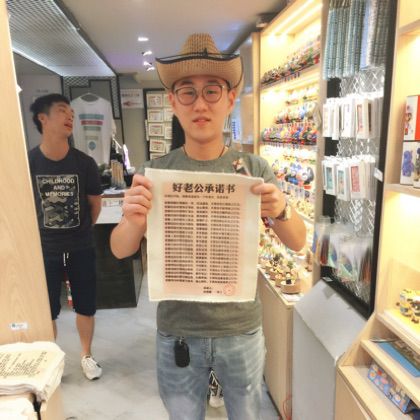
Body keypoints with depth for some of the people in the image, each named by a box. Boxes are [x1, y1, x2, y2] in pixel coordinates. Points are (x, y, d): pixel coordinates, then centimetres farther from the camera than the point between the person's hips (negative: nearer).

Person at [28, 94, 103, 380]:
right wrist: (45, 234, 7)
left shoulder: (84, 163, -9)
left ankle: (86, 355, 36)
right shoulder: (27, 162, -11)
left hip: (81, 249, 1)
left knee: (86, 307, 13)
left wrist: (79, 231, 11)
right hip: (45, 250, 0)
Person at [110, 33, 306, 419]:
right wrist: (134, 222, -33)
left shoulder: (253, 168, -8)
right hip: (177, 332, 0)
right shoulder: (156, 171, -8)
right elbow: (120, 250, -9)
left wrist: (282, 211, -32)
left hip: (241, 330, 1)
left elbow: (298, 242, -9)